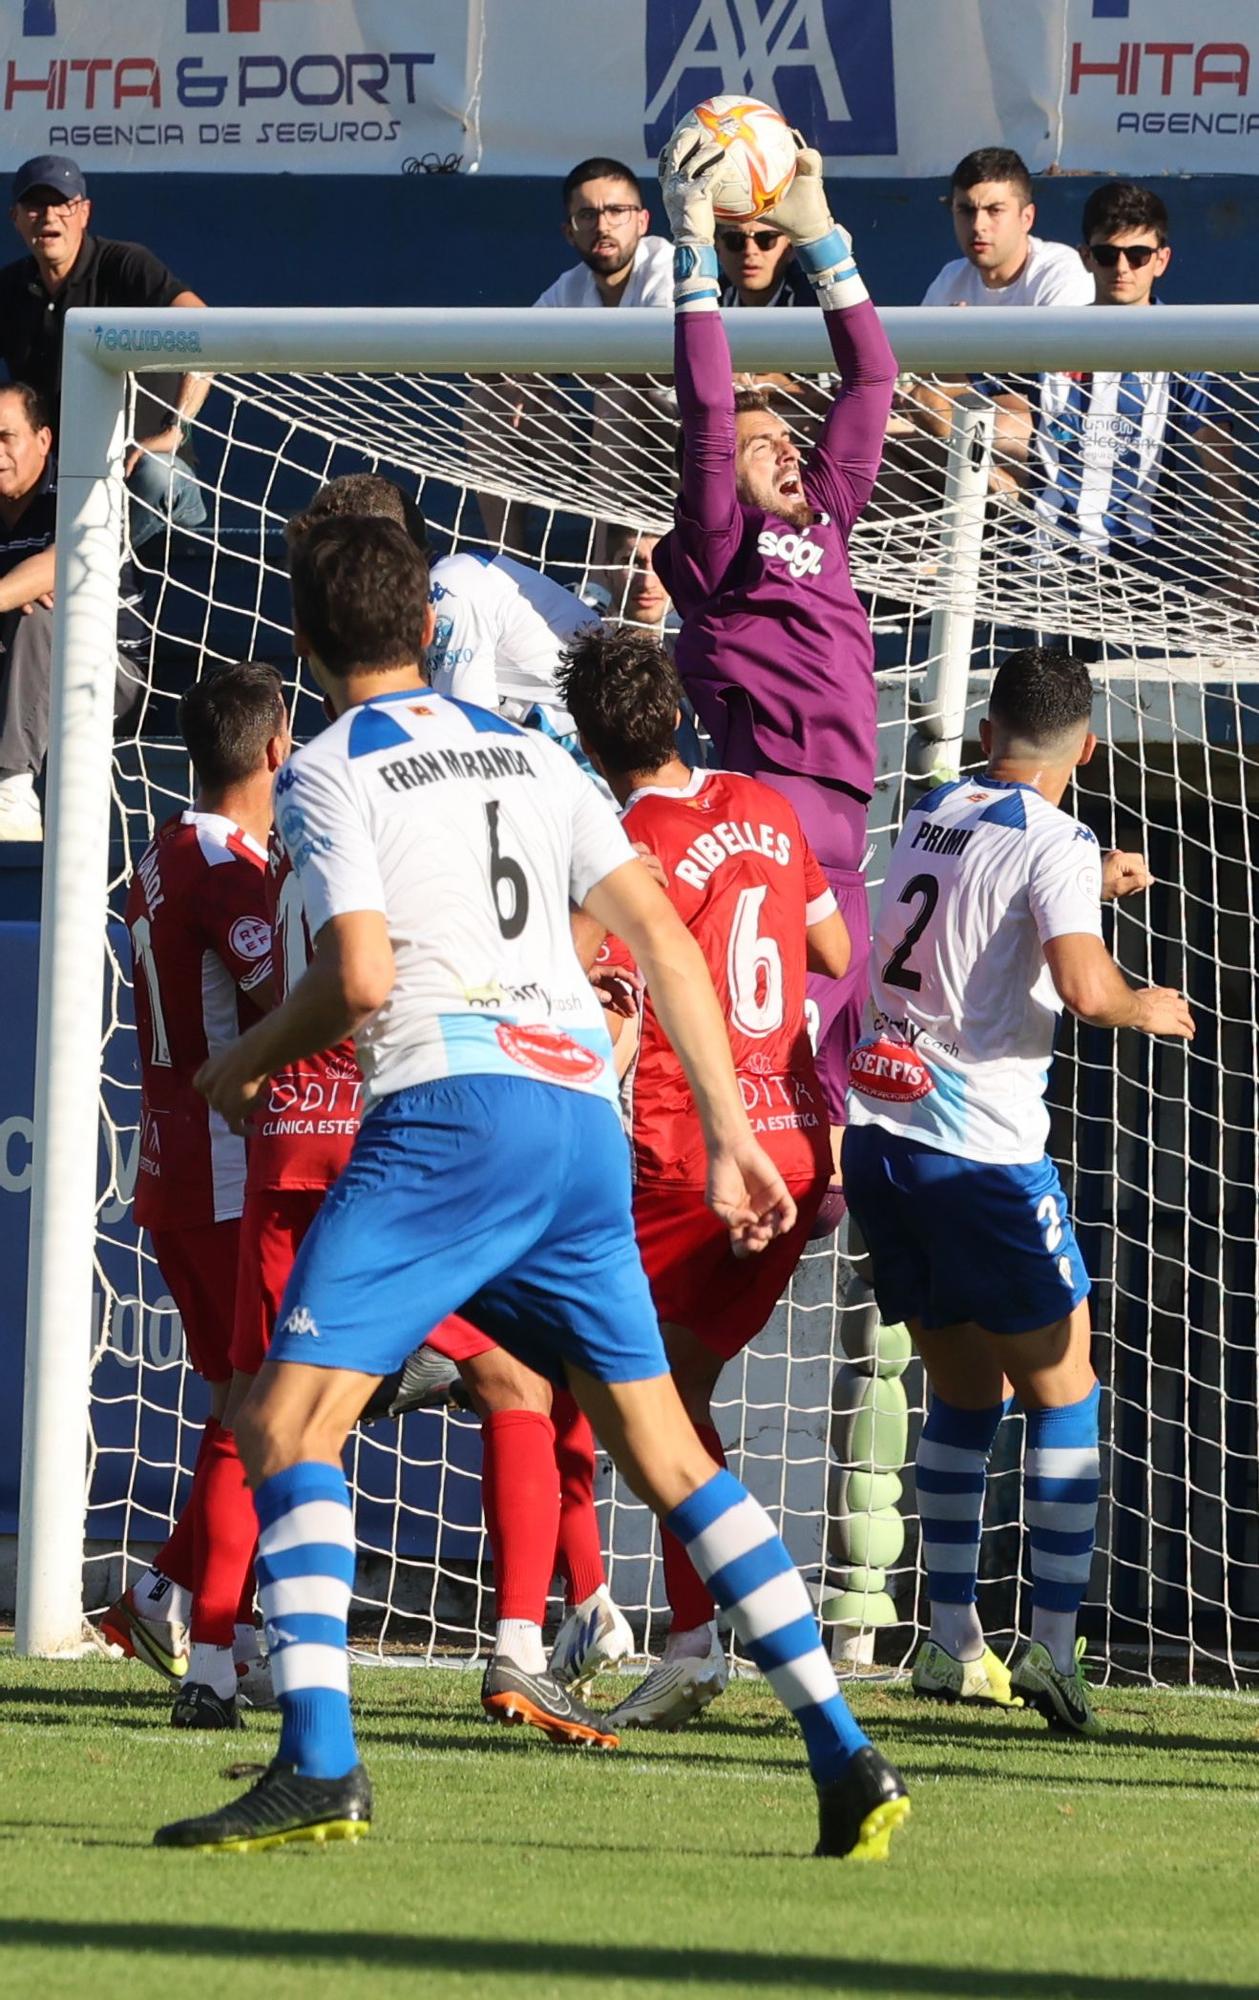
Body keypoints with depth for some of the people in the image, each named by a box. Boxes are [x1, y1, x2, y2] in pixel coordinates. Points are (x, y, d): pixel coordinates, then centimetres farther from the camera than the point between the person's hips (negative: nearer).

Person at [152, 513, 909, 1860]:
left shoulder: (326, 775, 3)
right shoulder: (528, 756, 21)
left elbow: (358, 979, -9)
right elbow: (664, 940, 14)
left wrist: (241, 1067, 9)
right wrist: (732, 1139, 15)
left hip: (451, 1106, -6)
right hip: (585, 1116, 6)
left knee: (288, 1419, -6)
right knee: (662, 1449, 13)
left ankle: (318, 1766, -22)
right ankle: (845, 1755, 7)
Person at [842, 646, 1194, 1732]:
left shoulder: (929, 816, 12)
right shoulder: (1054, 843, -9)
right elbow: (1082, 986, -23)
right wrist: (1144, 1007, -3)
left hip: (876, 1138, 7)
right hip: (982, 1154, -7)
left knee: (964, 1389, 17)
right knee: (1063, 1391, 4)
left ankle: (953, 1641, 14)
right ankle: (1055, 1644, -6)